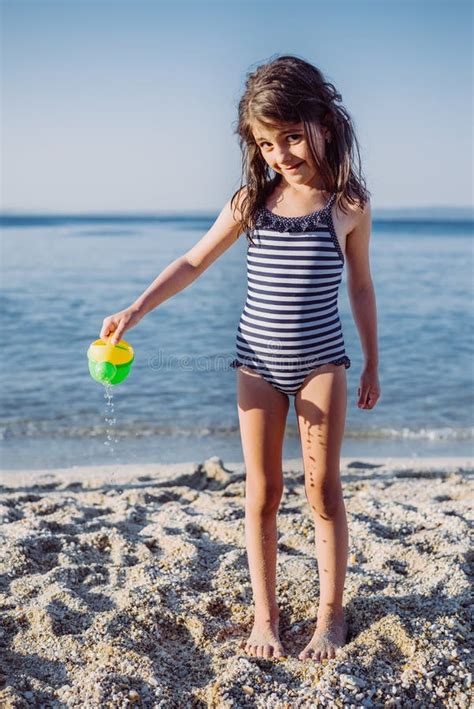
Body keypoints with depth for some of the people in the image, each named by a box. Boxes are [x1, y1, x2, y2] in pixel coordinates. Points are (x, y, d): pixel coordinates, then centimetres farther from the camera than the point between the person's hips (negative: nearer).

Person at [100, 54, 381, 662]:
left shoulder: (348, 206, -5)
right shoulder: (251, 200, -2)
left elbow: (361, 287, 5)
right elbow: (193, 262, 5)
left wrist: (372, 363, 9)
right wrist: (136, 309, -5)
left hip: (321, 361, -2)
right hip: (258, 361, 2)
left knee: (323, 488, 3)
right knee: (262, 491, 7)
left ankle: (331, 614, 19)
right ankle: (265, 615, 20)